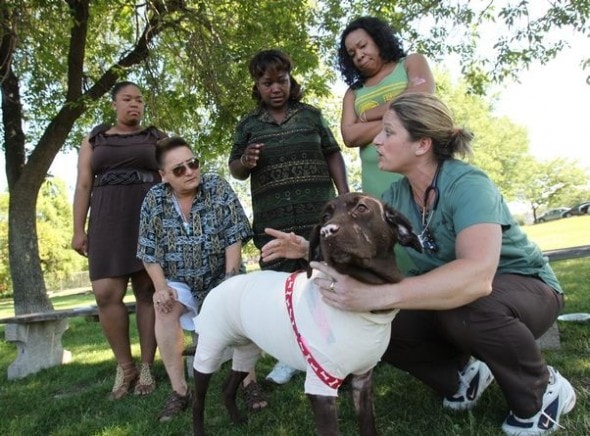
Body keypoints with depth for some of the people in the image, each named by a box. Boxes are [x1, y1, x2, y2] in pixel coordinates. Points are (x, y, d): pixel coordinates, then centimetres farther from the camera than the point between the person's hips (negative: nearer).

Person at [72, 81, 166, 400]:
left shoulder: (157, 138, 13)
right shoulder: (94, 141, 16)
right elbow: (83, 185, 9)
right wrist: (78, 229, 0)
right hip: (108, 221, 2)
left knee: (147, 292, -3)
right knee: (106, 294, -9)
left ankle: (147, 368, 6)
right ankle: (125, 366, 6)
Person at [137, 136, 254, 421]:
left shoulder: (219, 188, -8)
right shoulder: (154, 200, -4)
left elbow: (234, 237, -10)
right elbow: (150, 251, -4)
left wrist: (231, 278, -18)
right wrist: (161, 287, -17)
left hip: (220, 277, -1)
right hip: (180, 281, 1)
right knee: (165, 308, -28)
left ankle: (249, 379, -18)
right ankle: (179, 390, -19)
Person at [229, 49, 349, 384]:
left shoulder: (311, 114, 10)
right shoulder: (248, 124, 12)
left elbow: (333, 155, 11)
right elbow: (235, 171, 13)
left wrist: (345, 196, 0)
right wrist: (245, 162, -11)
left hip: (318, 213, 0)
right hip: (272, 220, 1)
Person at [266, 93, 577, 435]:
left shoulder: (467, 184, -29)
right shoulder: (396, 196, -8)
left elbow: (477, 276, -46)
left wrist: (376, 295, -55)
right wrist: (311, 248, -17)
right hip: (451, 297, 6)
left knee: (468, 305, -38)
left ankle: (543, 391, -8)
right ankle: (461, 374, 10)